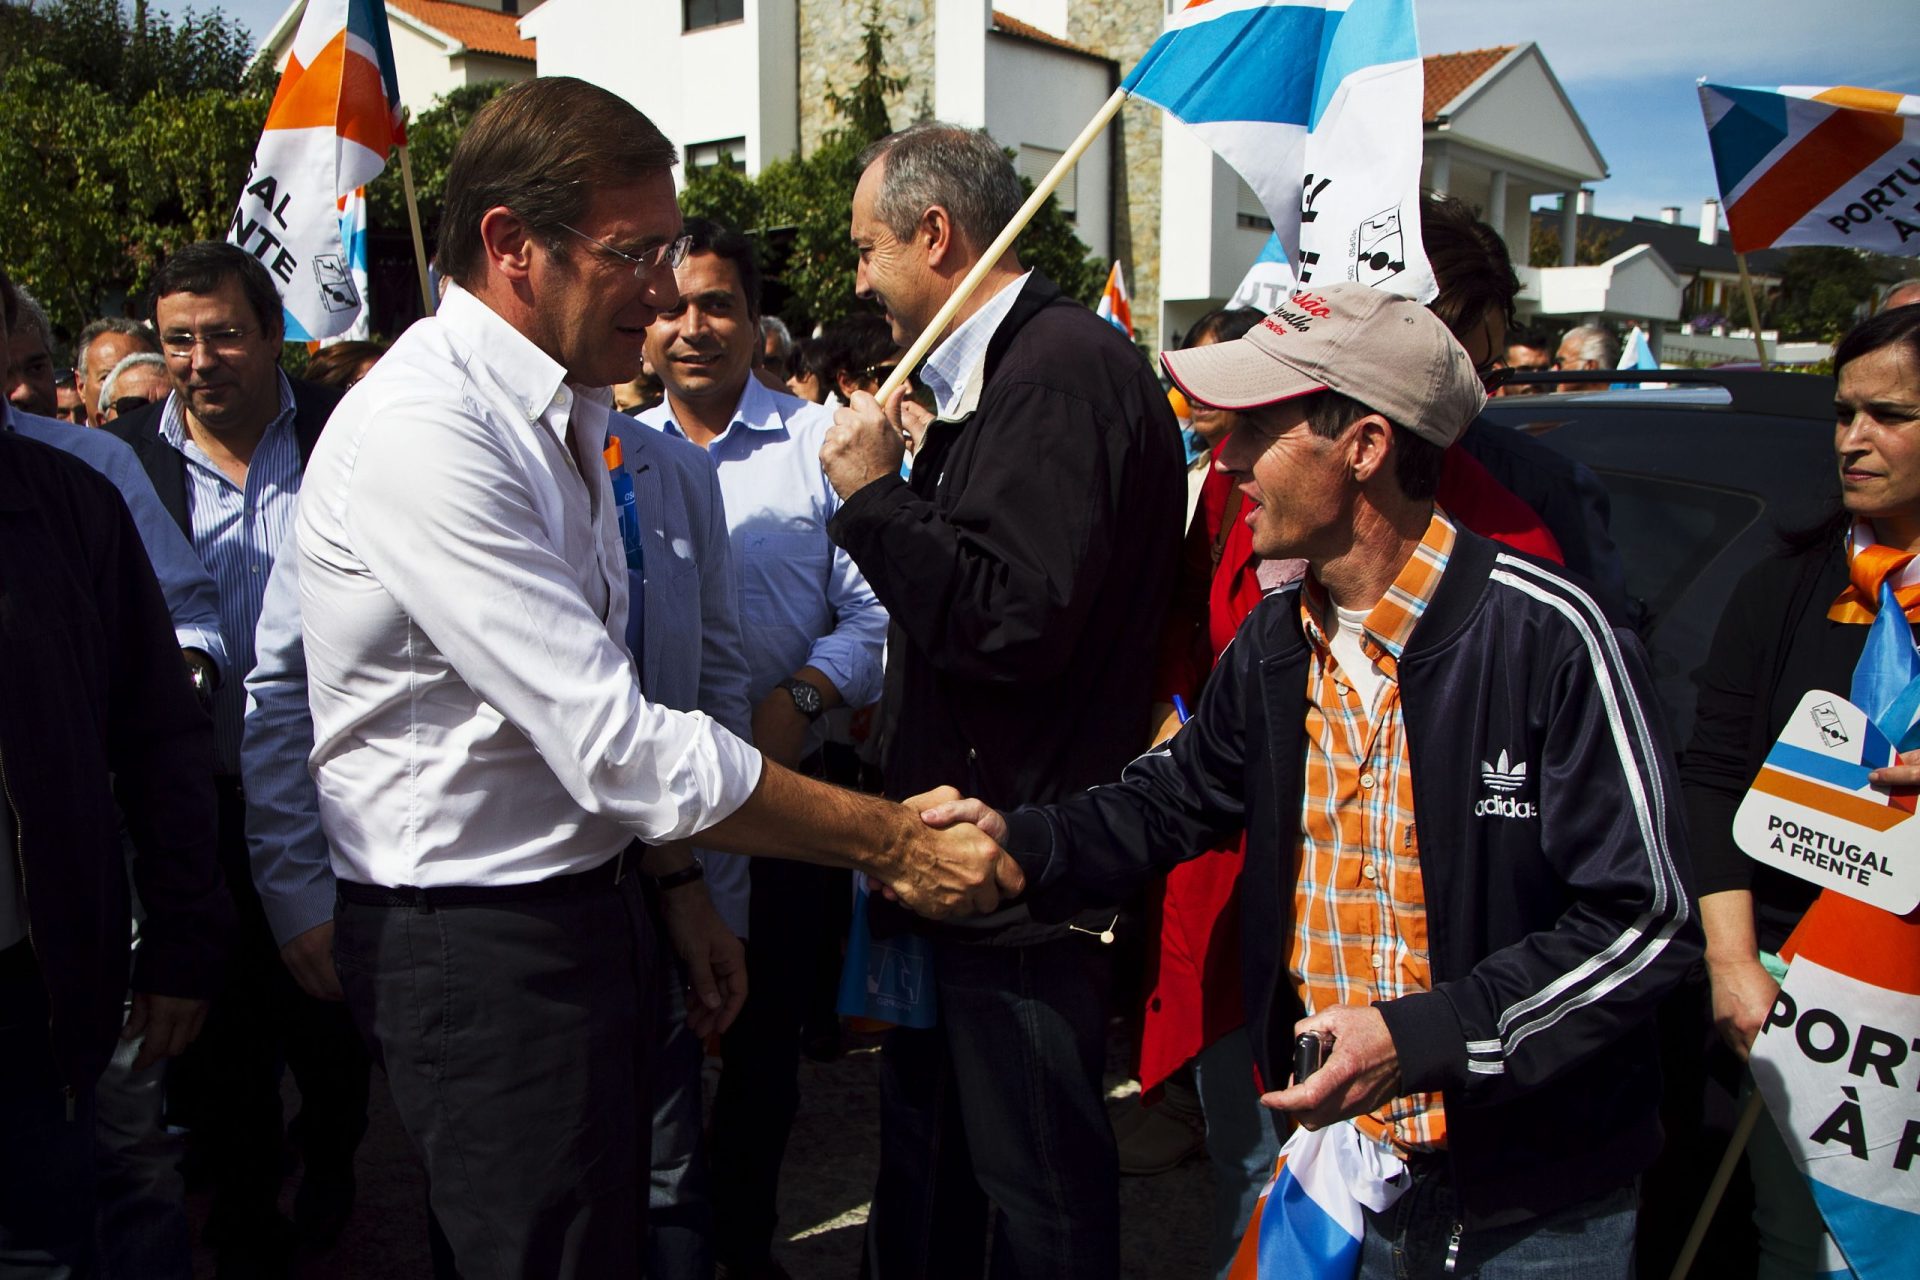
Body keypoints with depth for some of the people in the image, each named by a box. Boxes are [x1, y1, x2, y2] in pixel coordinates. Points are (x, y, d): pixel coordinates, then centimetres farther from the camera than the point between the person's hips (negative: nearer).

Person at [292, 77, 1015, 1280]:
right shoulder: (424, 430, -22)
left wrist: (675, 885, 12)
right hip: (477, 937, -9)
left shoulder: (559, 414, 9)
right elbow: (617, 744, -26)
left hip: (584, 897, 9)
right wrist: (892, 842, -20)